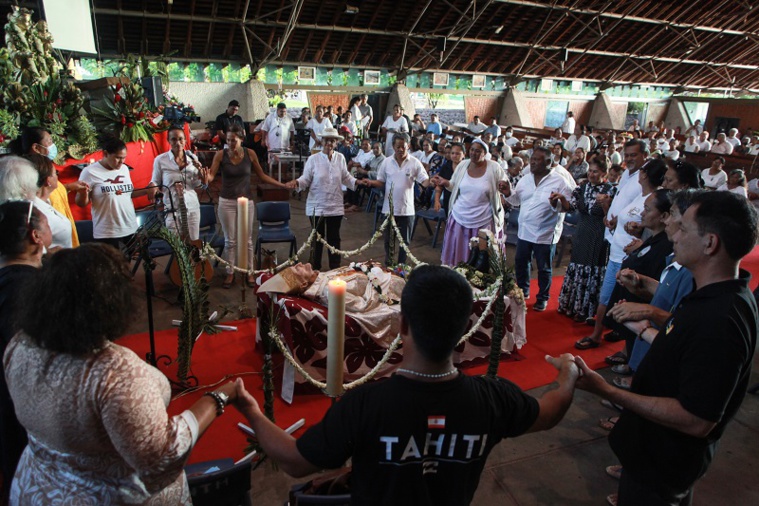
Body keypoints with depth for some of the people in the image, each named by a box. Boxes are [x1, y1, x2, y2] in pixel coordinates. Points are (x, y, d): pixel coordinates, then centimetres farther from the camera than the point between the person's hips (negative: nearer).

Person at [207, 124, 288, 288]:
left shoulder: (250, 154, -3)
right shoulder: (221, 155, -6)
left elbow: (262, 176, 4)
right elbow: (211, 176, -11)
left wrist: (283, 185, 1)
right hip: (227, 202, 0)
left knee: (247, 239, 7)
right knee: (230, 240, 7)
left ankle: (250, 272, 21)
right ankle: (230, 273, 21)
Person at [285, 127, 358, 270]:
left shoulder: (340, 158, 3)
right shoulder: (313, 159, -6)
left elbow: (346, 177, 11)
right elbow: (306, 179, -5)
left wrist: (357, 182, -5)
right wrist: (297, 182, -24)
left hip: (336, 207, 3)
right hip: (317, 206, -2)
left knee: (334, 238, 12)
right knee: (317, 238, 8)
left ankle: (335, 269, 24)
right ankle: (315, 269, 21)